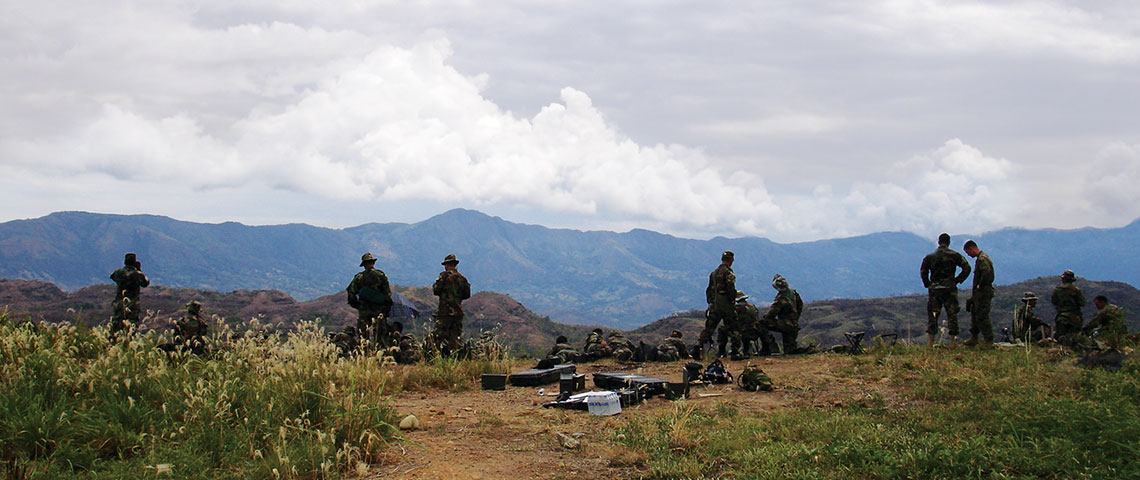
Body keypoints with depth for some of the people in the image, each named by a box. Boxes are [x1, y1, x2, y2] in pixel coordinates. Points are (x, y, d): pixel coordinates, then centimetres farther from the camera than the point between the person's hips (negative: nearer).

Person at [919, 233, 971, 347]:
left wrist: (928, 285, 9)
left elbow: (922, 272, 3)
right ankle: (953, 340, 2)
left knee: (932, 315, 6)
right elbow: (967, 268, -3)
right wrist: (958, 280, 3)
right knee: (952, 315, 4)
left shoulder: (929, 256, 5)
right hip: (950, 289, -1)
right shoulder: (954, 255, 1)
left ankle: (930, 341, 3)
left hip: (934, 289, 1)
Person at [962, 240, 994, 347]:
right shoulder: (980, 257, 17)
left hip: (983, 292, -11)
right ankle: (974, 338, 26)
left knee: (982, 316, -8)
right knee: (975, 314, 17)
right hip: (978, 293, 11)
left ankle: (989, 341, -5)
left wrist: (980, 285, -20)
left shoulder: (982, 259, -16)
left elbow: (987, 271, -32)